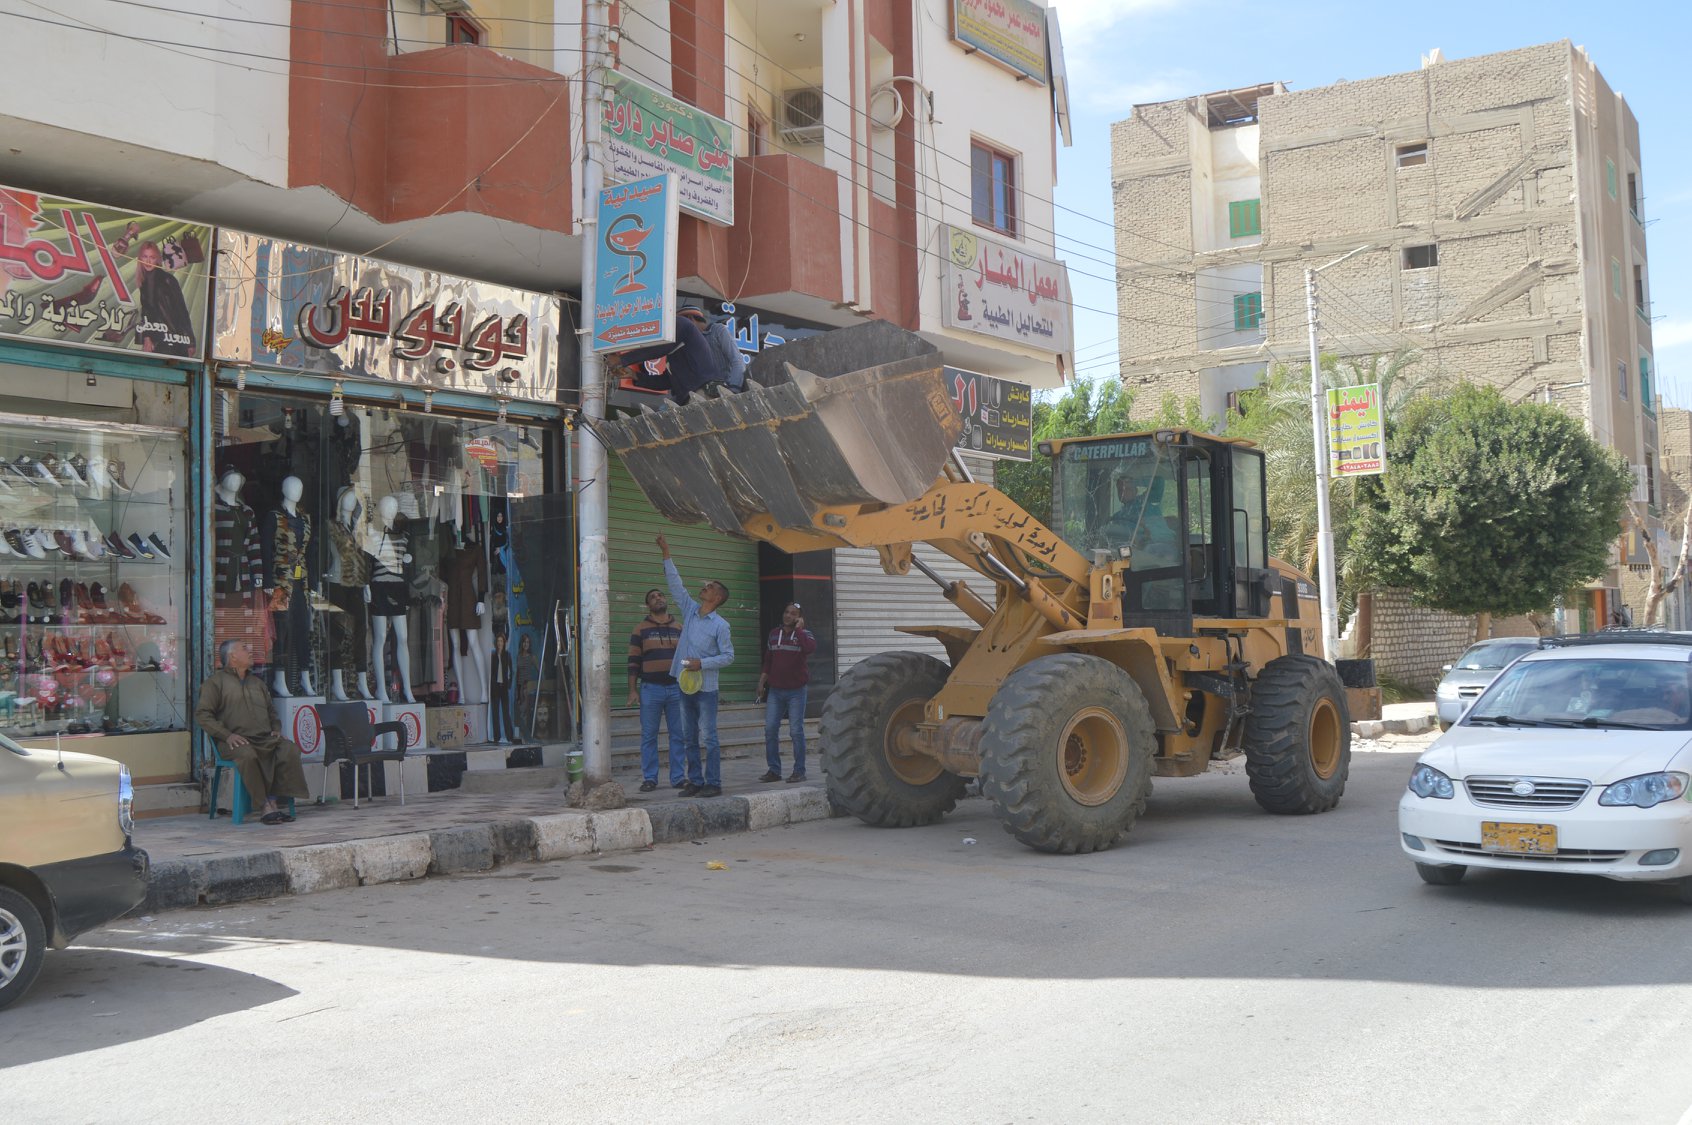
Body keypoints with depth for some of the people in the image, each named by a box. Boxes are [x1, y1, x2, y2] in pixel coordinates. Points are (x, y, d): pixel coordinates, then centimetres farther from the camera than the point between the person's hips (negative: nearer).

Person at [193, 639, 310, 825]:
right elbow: (202, 714, -2)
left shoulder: (257, 682, 27)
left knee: (290, 750, -25)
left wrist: (276, 729, 10)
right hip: (238, 740, -5)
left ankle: (272, 802, -27)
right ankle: (265, 805, -30)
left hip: (266, 738, 5)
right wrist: (227, 735, -14)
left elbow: (271, 711, 33)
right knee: (247, 755, -39)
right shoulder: (216, 681, 8)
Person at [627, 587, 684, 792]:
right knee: (649, 735, 1)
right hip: (650, 688, -2)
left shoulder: (678, 629, 12)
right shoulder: (641, 629, 4)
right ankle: (649, 778, 8)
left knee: (678, 735, 3)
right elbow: (633, 662, 1)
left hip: (676, 687, 2)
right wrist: (632, 690, -5)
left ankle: (678, 777, 9)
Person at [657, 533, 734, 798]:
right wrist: (666, 555, 7)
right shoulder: (690, 611, 8)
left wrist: (702, 663, -17)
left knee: (709, 737, -4)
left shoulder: (720, 625, -8)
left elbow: (729, 656, -7)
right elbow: (676, 584, 10)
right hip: (685, 685, 6)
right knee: (688, 738, 10)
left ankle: (713, 783, 0)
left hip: (705, 688, -6)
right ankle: (695, 781, 16)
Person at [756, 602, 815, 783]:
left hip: (796, 691, -4)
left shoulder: (803, 634, -2)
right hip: (775, 690, 4)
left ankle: (799, 771, 4)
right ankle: (773, 770, 7)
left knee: (796, 731, -3)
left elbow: (810, 648, -27)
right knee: (770, 729, 0)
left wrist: (799, 628, -17)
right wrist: (762, 681, 13)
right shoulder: (774, 634, 11)